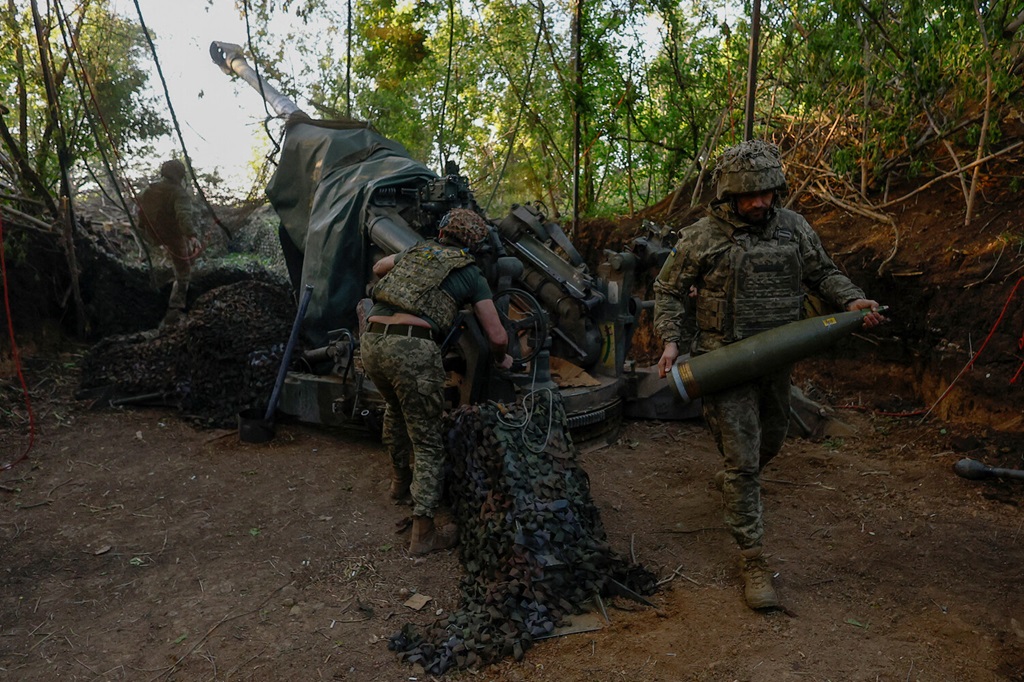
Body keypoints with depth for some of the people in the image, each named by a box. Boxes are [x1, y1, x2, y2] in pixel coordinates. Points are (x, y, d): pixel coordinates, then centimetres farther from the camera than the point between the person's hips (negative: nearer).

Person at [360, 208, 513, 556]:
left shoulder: (415, 250, 26)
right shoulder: (470, 273, 13)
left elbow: (379, 267, 47)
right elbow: (497, 336, 11)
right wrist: (501, 359, 31)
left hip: (370, 341, 6)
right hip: (413, 348, -6)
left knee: (395, 409, 33)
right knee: (428, 442, 5)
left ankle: (399, 479, 50)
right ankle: (423, 532, 6)